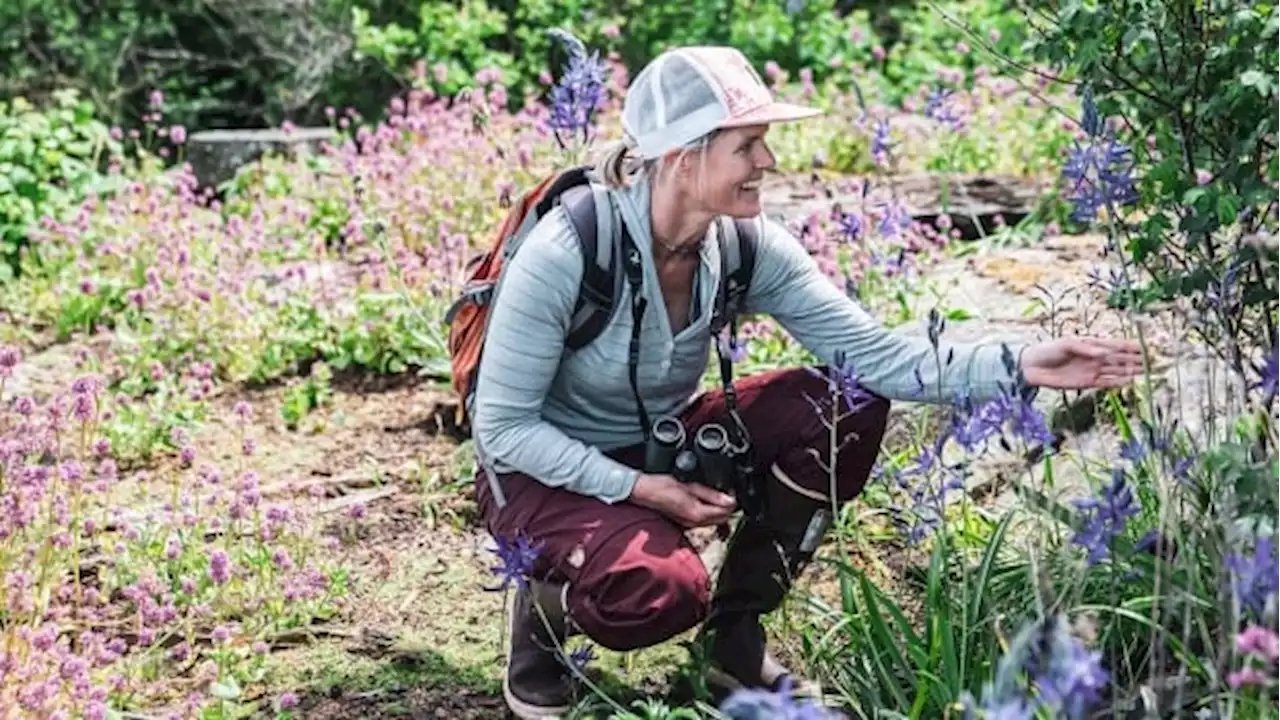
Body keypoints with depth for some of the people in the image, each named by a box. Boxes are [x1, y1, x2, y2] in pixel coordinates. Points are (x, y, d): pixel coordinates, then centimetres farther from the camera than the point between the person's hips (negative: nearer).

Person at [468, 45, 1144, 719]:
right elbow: (502, 425, -22)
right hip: (549, 470, -6)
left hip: (664, 444, 6)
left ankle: (735, 635, 2)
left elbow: (875, 353, -17)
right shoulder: (564, 253, -30)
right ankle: (545, 609, 1)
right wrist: (638, 489, -28)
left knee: (849, 402, -14)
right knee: (665, 587, -37)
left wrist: (1017, 365, -29)